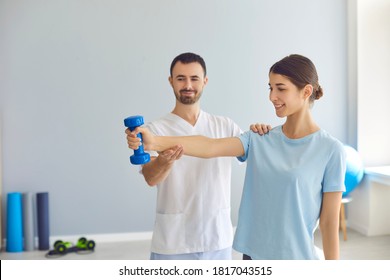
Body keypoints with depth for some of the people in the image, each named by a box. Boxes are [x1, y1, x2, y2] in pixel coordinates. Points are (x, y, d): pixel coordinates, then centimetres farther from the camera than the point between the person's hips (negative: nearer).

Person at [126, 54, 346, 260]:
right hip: (254, 256, 4)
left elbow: (330, 221, -8)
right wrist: (154, 142, -28)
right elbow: (210, 146, -14)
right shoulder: (259, 140, 1)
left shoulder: (330, 150, -9)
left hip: (298, 258, -4)